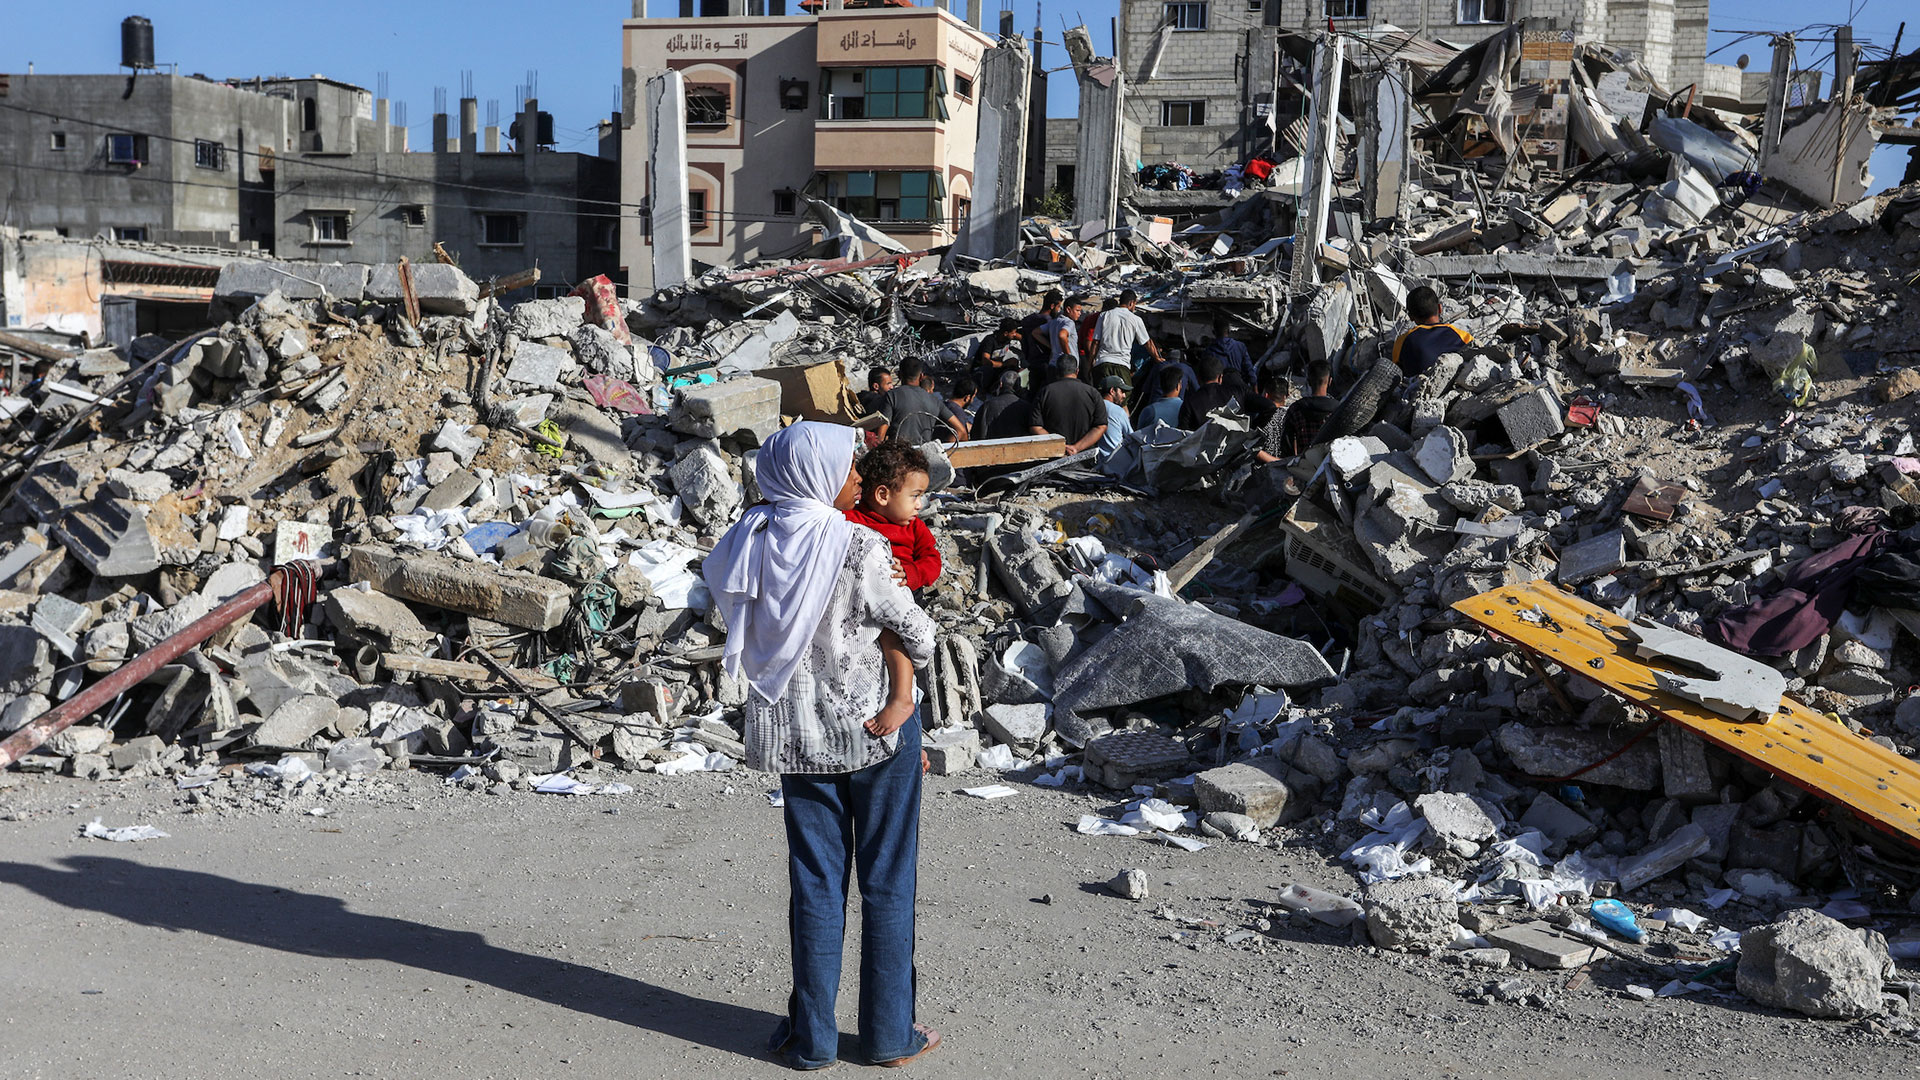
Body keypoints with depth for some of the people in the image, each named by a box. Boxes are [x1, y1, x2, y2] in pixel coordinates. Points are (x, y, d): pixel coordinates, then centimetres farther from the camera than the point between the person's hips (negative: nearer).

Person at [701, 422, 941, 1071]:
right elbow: (911, 632, -16)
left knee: (815, 883, 14)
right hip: (875, 727, -4)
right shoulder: (860, 548, -19)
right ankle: (888, 1035, 19)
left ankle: (812, 1037, 20)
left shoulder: (752, 546, -3)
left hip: (796, 732, 5)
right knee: (887, 881, 9)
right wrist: (901, 699, 1)